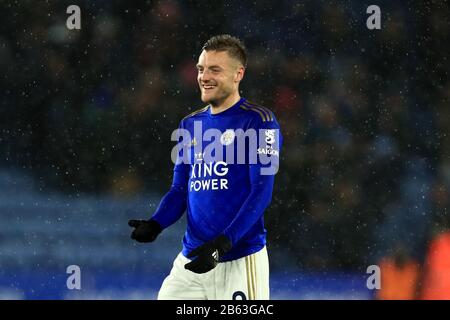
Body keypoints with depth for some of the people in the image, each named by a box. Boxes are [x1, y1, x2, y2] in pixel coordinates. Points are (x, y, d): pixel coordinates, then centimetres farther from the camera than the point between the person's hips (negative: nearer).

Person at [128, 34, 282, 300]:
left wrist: (223, 243, -23)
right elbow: (180, 189, 17)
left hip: (240, 260, -6)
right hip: (191, 260, 6)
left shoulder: (258, 121, -6)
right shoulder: (191, 125, 15)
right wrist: (155, 225, -4)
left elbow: (261, 192, -13)